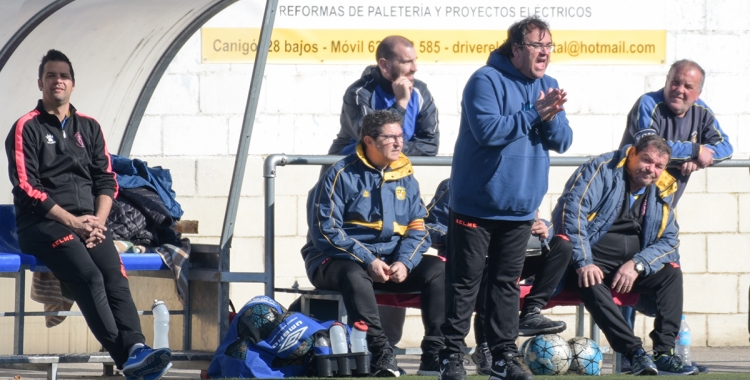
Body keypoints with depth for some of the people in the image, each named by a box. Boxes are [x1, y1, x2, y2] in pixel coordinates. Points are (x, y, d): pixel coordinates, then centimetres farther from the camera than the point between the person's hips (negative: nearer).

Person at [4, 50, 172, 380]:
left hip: (88, 222, 4)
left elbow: (106, 180, 14)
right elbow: (27, 187, -5)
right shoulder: (26, 128, 5)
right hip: (43, 224, -4)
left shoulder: (89, 128, 20)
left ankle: (135, 348, -44)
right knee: (90, 278, -30)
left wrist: (98, 220, -5)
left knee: (115, 277, -25)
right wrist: (72, 221, -12)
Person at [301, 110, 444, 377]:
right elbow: (324, 230, -12)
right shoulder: (341, 175, -7)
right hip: (337, 261, -5)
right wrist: (367, 261, -21)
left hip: (392, 260, 5)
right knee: (354, 275, -39)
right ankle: (380, 352, -40)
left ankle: (435, 352, -20)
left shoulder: (405, 177, 10)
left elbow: (417, 228, 8)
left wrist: (404, 262, -14)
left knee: (438, 270, -17)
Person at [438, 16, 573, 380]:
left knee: (507, 282, 11)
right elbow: (487, 130, -24)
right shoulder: (487, 81, -12)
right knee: (464, 281, -1)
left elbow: (562, 141, 5)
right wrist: (532, 114, -20)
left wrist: (551, 117, -16)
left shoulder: (548, 87, 9)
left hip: (520, 207, 6)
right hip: (477, 203, -6)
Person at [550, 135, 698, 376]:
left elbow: (669, 240, 7)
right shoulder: (603, 168, -8)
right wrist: (584, 263, -27)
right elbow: (573, 209, -19)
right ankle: (635, 352, -43)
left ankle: (664, 353, -25)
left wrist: (637, 265, -13)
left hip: (630, 265, 6)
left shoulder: (662, 191, 9)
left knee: (671, 272, -16)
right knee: (591, 284, -36)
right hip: (590, 258, -6)